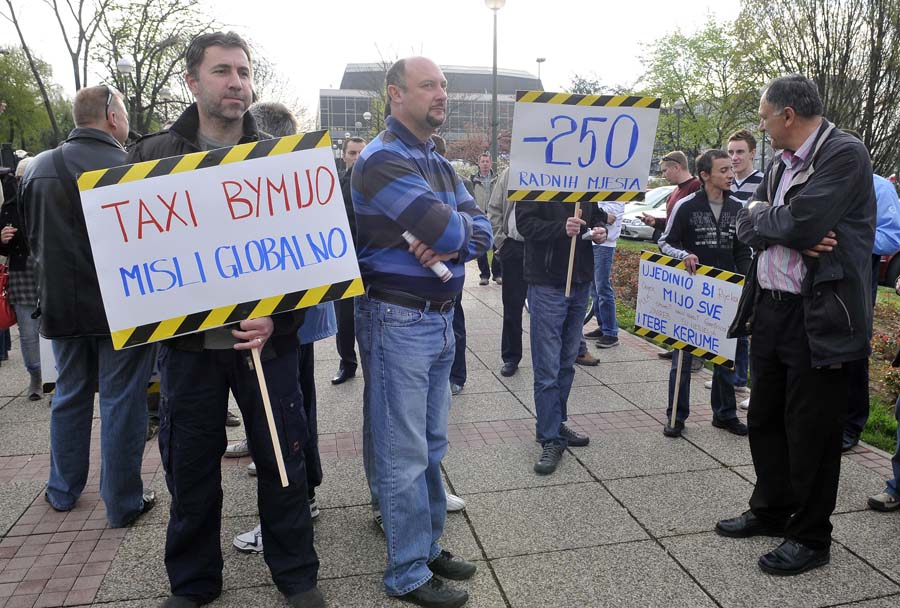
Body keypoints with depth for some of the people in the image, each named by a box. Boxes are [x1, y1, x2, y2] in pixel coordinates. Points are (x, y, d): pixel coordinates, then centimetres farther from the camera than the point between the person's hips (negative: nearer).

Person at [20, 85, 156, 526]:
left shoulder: (37, 168, 4)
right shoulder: (128, 168, -17)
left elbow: (32, 238, 13)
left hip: (61, 304, 6)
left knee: (69, 396, 19)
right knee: (122, 402, 4)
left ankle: (62, 491, 32)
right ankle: (122, 502, 14)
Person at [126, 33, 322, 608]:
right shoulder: (154, 156, 3)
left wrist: (279, 320, -13)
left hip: (268, 339, 0)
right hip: (186, 342, 1)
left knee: (283, 460, 9)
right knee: (190, 468, 13)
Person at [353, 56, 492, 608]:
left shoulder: (440, 164, 14)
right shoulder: (383, 160, -13)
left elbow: (481, 233, 6)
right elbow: (447, 229, -23)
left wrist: (450, 243, -15)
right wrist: (461, 226, -1)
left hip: (440, 318, 9)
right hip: (398, 320, -8)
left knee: (431, 447, 17)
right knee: (404, 455, 2)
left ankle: (428, 546, 33)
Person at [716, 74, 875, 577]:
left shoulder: (845, 154, -13)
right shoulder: (781, 164, 13)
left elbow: (801, 222, -25)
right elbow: (747, 226, 6)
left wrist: (762, 217, -5)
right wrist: (789, 233, -13)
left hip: (818, 318, -8)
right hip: (770, 310, 8)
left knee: (810, 430, 4)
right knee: (765, 418, 18)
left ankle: (812, 537, 23)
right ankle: (771, 511, 37)